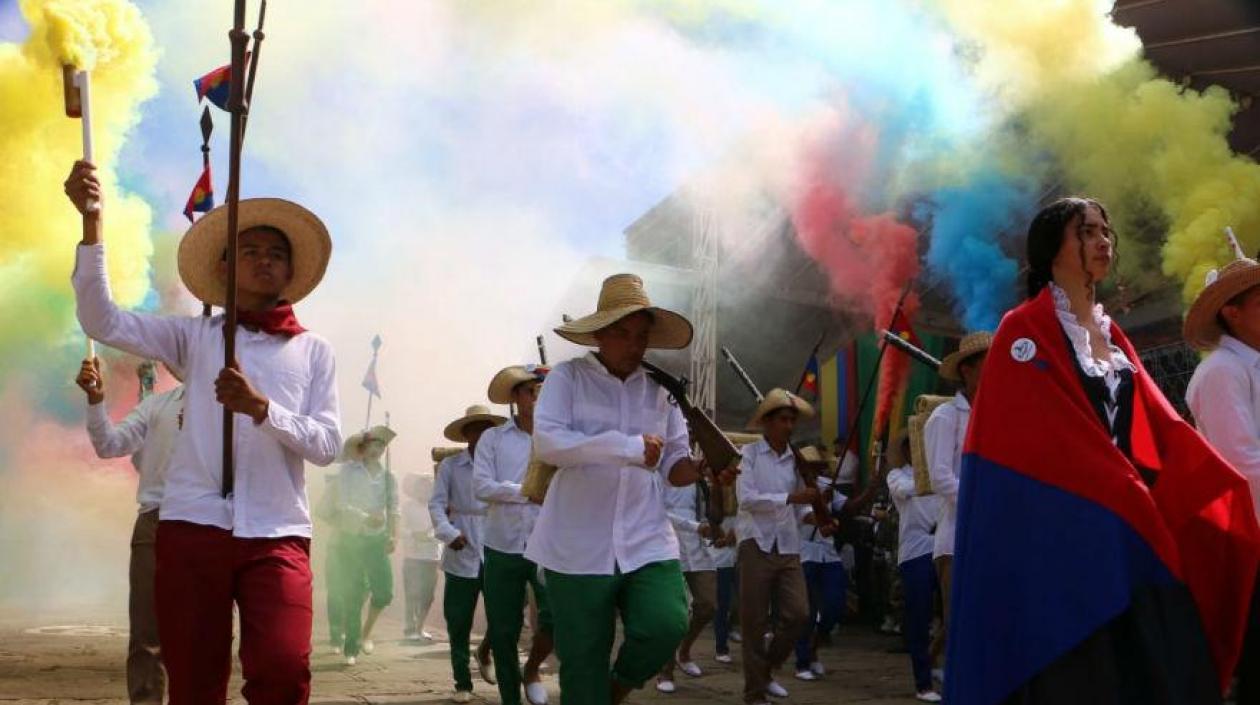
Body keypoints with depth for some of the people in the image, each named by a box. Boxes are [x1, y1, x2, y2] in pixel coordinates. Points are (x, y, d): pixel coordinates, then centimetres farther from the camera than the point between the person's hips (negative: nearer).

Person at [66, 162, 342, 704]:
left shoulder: (314, 352, 14)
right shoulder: (195, 337, 13)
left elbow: (327, 445, 3)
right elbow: (102, 322, 0)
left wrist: (260, 407, -13)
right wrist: (92, 222, -10)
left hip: (278, 535, 0)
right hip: (194, 527, 0)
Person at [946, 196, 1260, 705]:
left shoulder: (1111, 335, 18)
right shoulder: (1026, 330, -4)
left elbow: (1159, 424, 10)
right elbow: (1039, 436, -13)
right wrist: (1127, 494, -17)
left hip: (1127, 532, 7)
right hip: (1059, 529, -7)